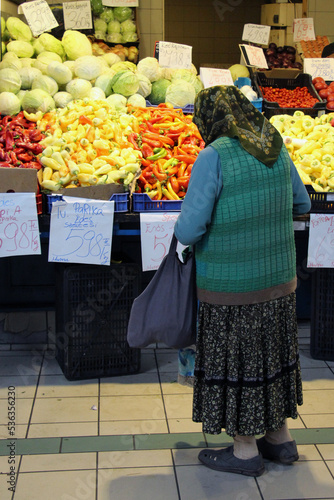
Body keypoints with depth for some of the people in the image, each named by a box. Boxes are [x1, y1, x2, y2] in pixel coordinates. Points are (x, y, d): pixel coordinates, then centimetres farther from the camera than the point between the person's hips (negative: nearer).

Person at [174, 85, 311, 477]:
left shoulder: (214, 157, -18)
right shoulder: (276, 149, 2)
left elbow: (188, 231, -22)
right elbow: (301, 205, 15)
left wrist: (185, 227, 1)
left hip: (232, 288, -6)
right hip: (278, 279, 7)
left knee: (236, 362, 9)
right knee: (271, 355, 20)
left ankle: (246, 451, 23)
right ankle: (280, 438, 34)